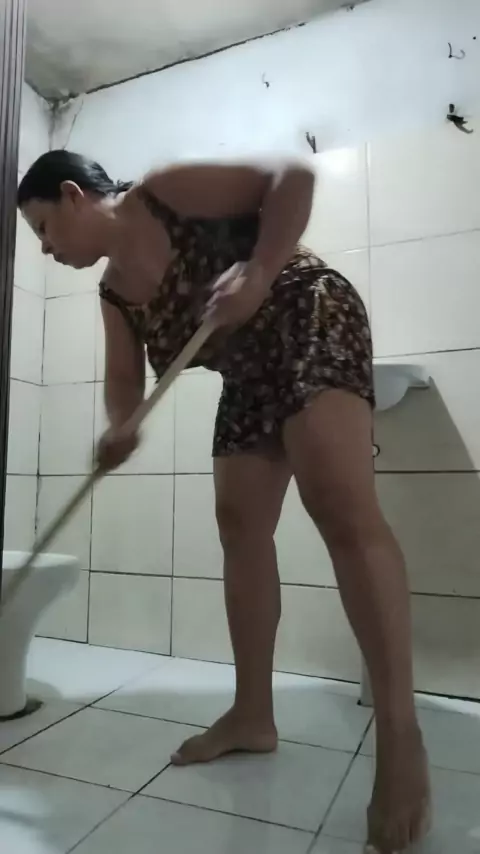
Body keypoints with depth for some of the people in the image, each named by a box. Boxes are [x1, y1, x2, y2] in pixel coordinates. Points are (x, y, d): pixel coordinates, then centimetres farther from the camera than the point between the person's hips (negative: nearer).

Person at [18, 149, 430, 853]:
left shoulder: (164, 191, -8)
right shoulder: (115, 292, 11)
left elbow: (293, 176, -11)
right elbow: (126, 379, 8)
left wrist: (257, 272, -25)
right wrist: (120, 428, -13)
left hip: (312, 322, -8)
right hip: (251, 374, 8)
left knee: (340, 506, -25)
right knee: (240, 525, 1)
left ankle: (400, 734, -17)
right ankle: (253, 715, 11)